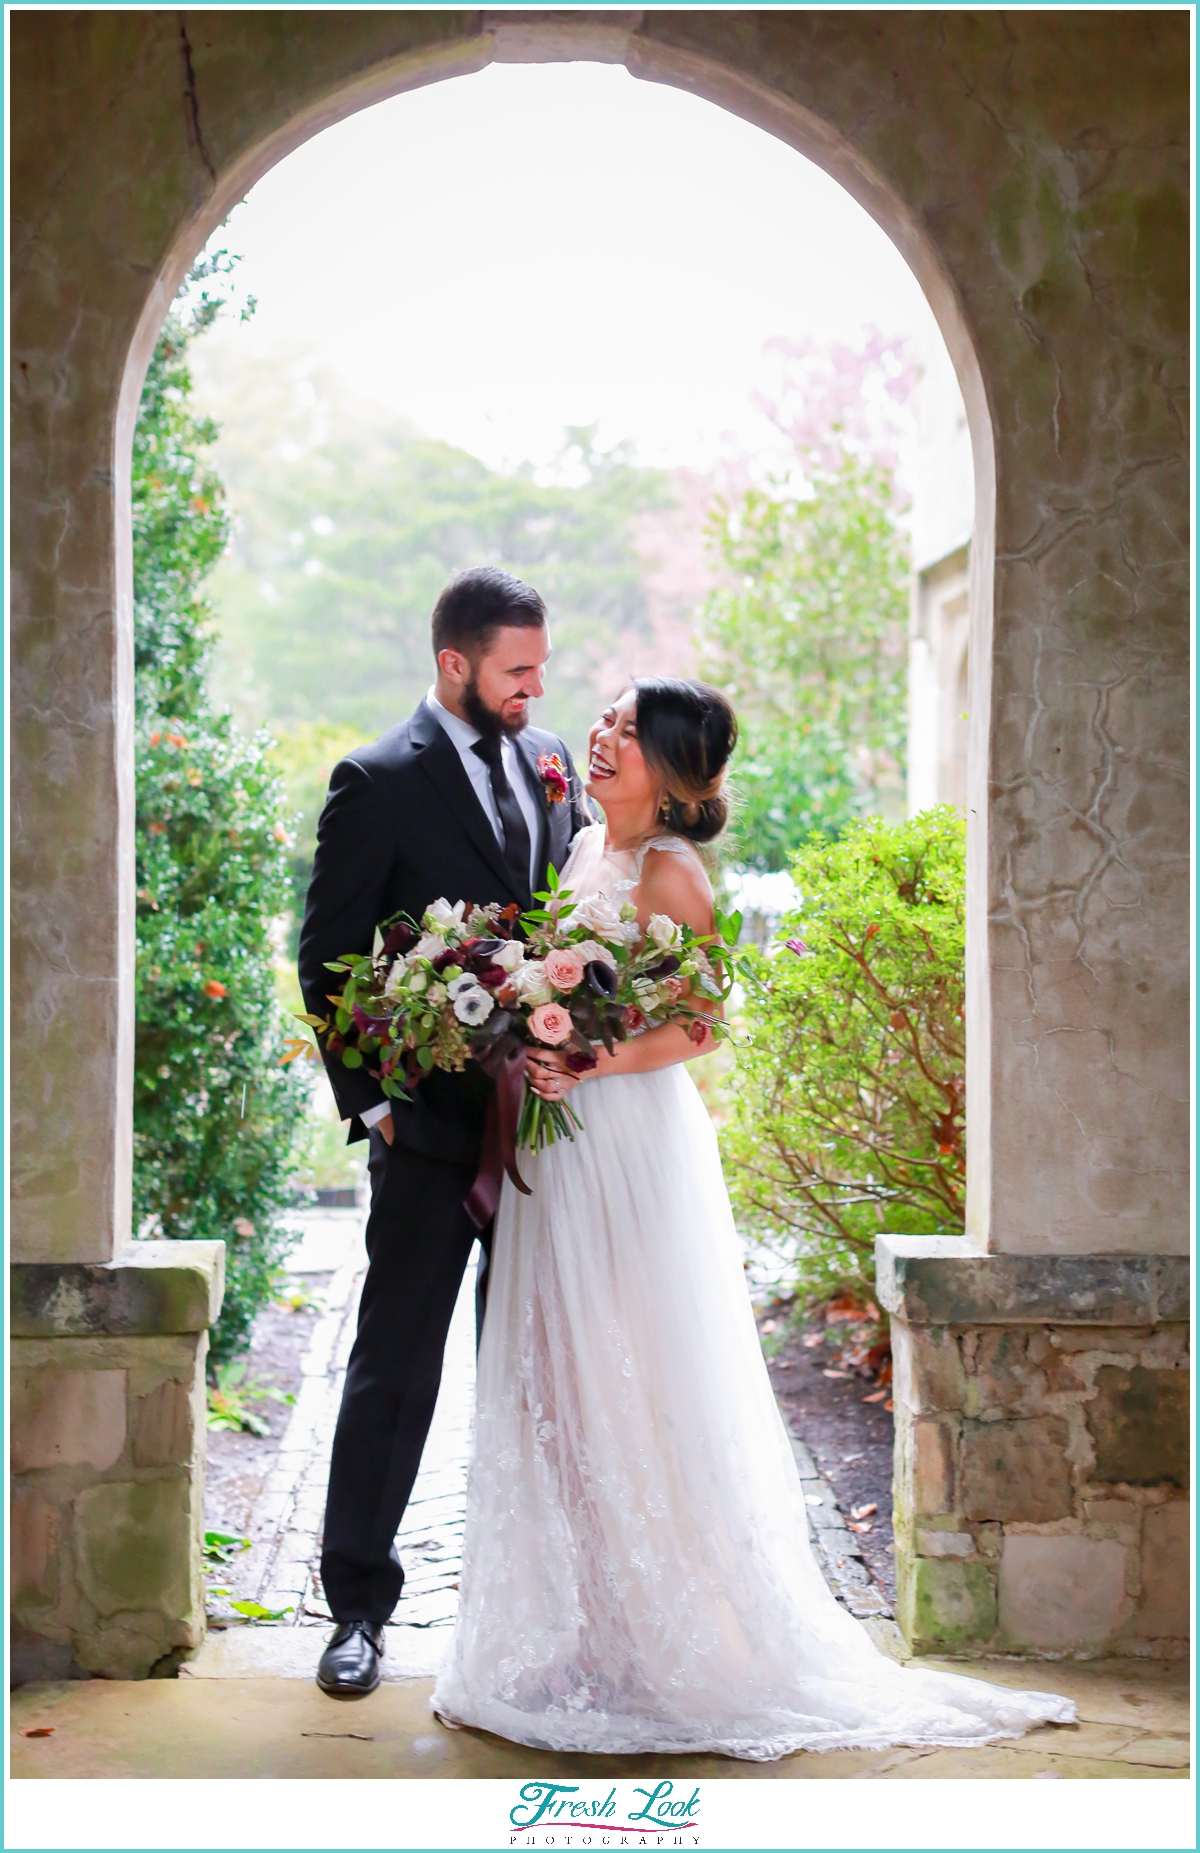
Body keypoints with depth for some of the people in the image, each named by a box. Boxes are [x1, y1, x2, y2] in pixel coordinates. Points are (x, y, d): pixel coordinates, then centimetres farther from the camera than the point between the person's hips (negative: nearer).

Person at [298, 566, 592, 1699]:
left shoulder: (552, 763, 9)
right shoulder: (379, 782, -8)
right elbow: (327, 958, -7)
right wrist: (368, 1099, -9)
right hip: (432, 1125, -5)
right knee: (395, 1365, 2)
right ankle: (359, 1606, 13)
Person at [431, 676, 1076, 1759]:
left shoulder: (670, 873, -9)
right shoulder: (585, 850, 15)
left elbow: (694, 1025, -14)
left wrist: (590, 1063, -26)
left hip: (632, 1144, -8)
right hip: (557, 1150, 8)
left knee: (627, 1391, -4)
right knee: (556, 1384, 9)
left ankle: (652, 1640, 6)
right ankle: (587, 1624, 18)